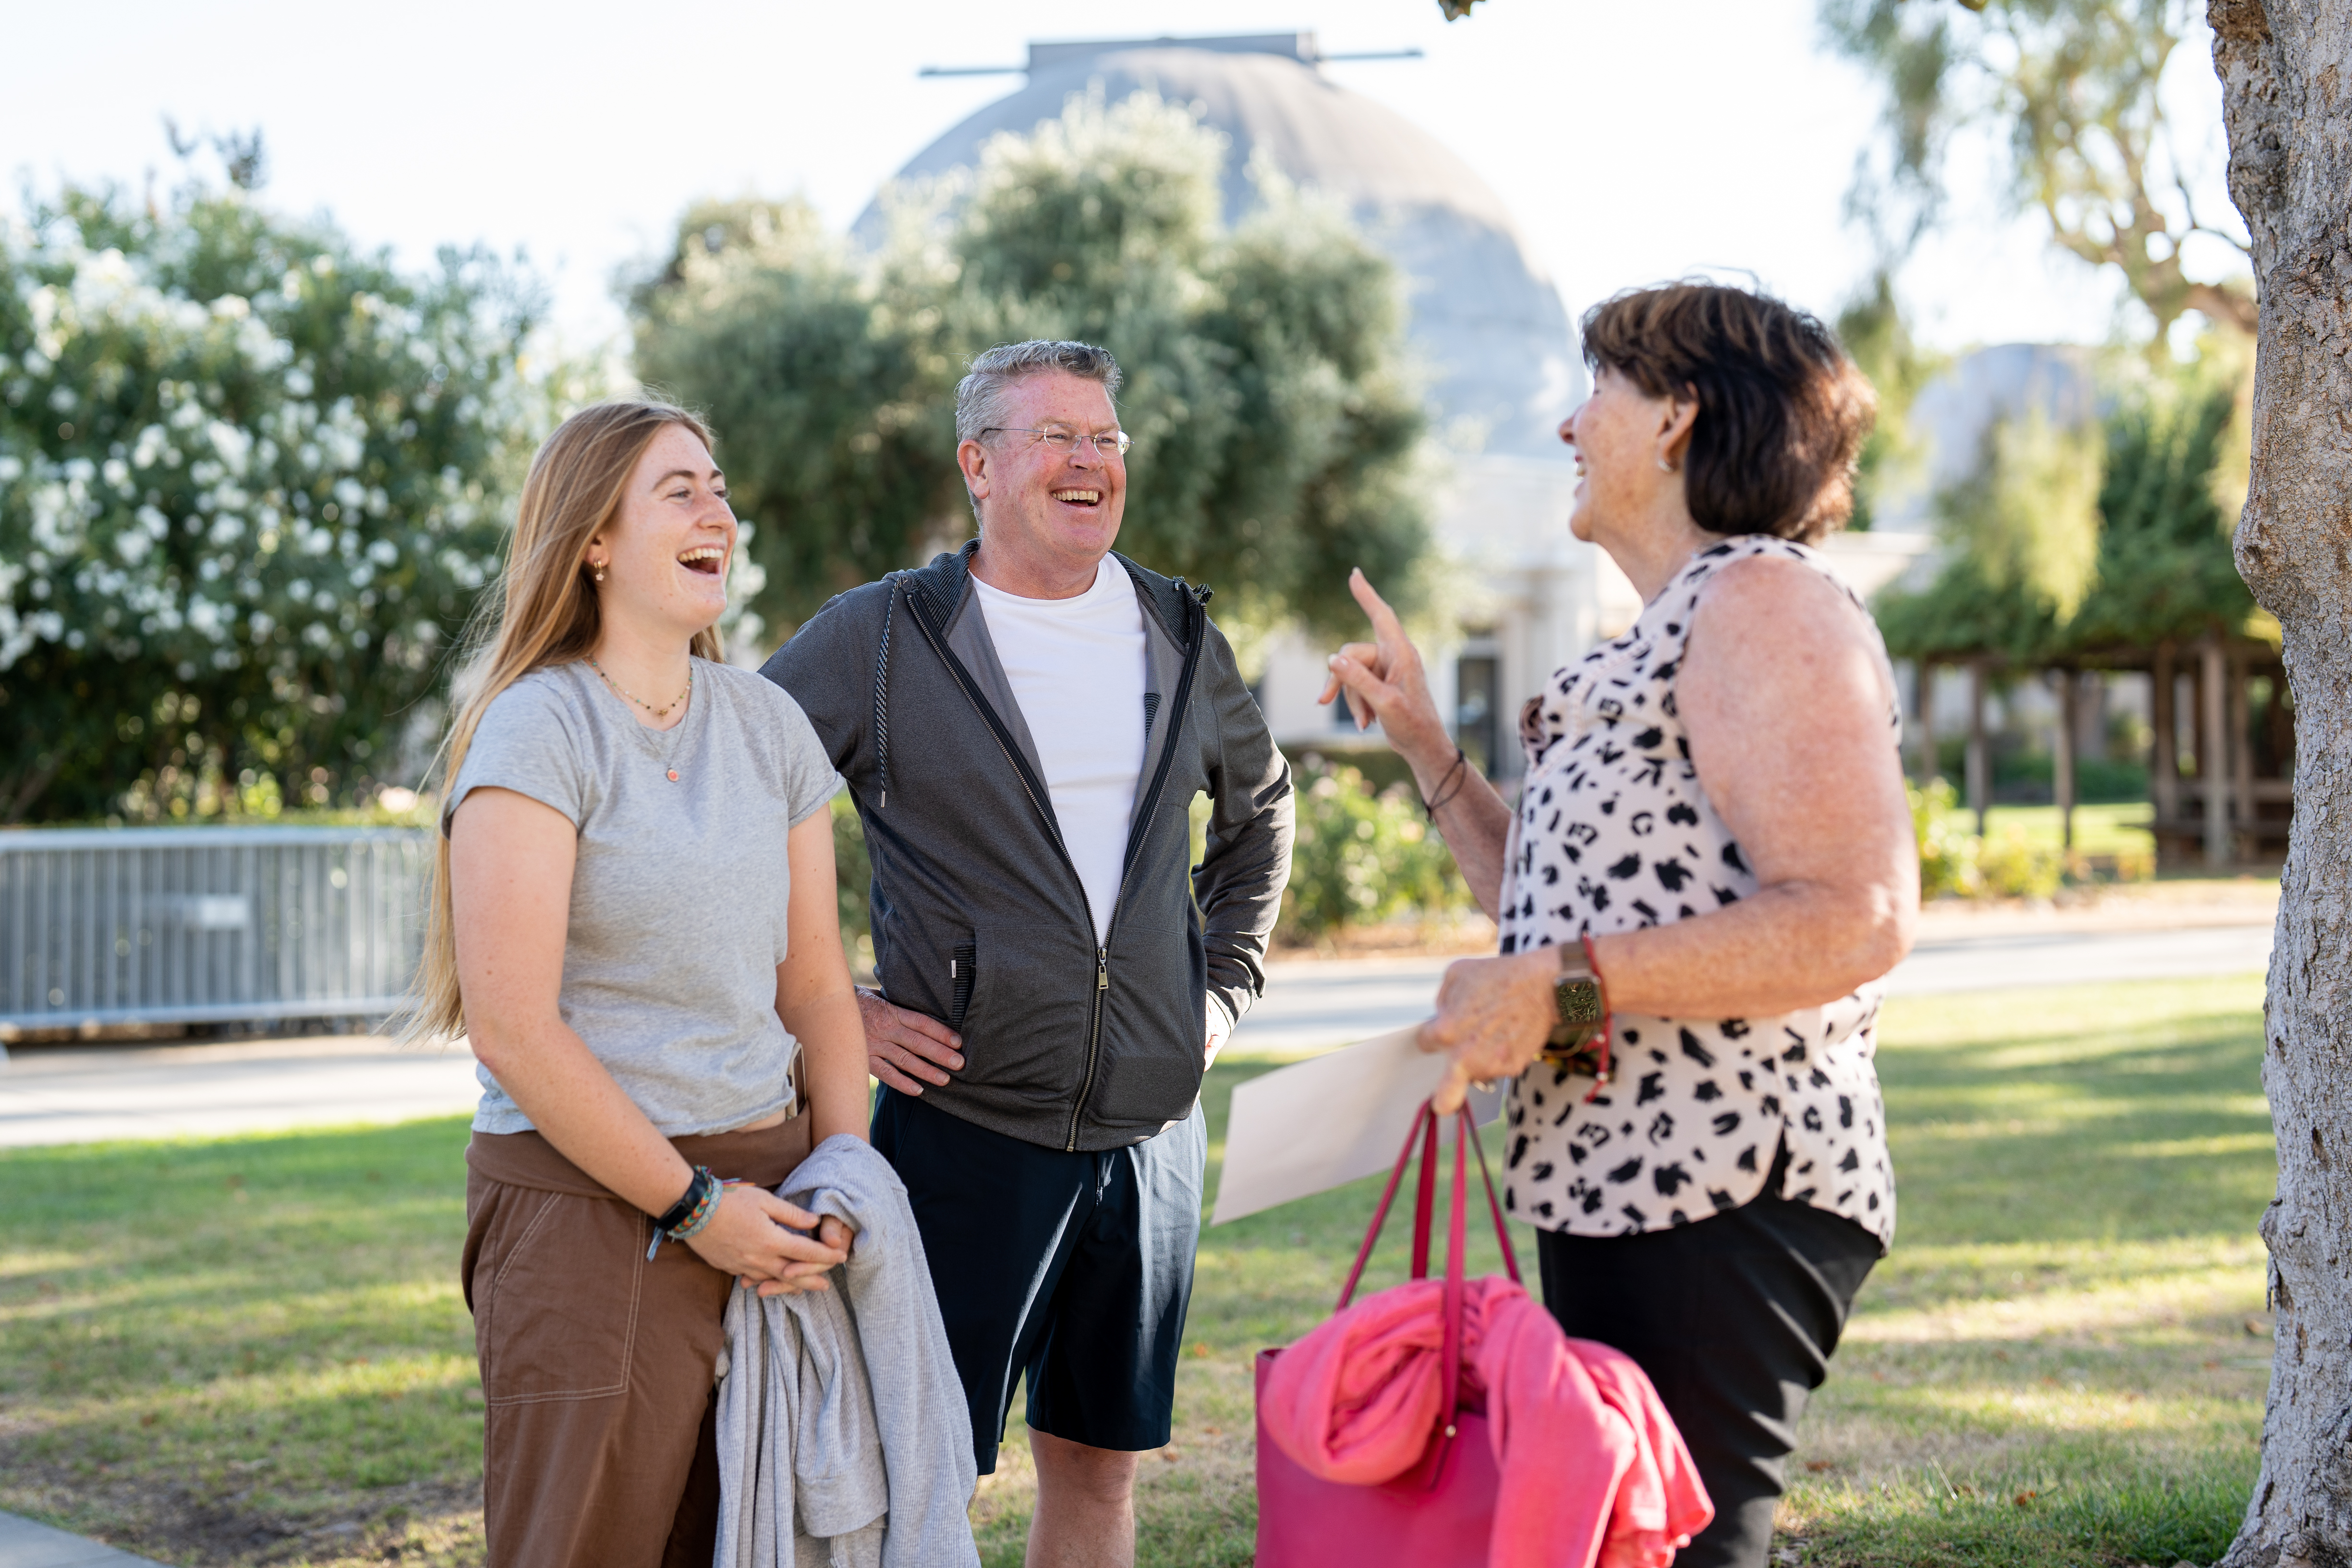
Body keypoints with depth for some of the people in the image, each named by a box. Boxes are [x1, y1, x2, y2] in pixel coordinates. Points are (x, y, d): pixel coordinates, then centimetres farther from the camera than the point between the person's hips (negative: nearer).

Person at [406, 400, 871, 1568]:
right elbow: (512, 1029, -15)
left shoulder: (767, 724, 11)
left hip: (764, 1189, 6)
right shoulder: (538, 727, -9)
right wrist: (695, 1206, -12)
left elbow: (816, 988, 12)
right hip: (590, 1203, -6)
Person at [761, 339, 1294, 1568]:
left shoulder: (1178, 636, 10)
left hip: (1151, 1131, 5)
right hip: (965, 1129, -4)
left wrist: (1228, 981, 15)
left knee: (1098, 1467, 11)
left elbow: (1260, 808, 27)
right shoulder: (883, 637, -4)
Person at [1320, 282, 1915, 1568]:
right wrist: (1422, 742, 21)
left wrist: (1563, 985, -21)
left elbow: (1855, 918, -21)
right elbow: (1556, 910, 26)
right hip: (1624, 1184, 11)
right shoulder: (1665, 639, 22)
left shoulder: (1761, 601, -9)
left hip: (1719, 1196, -10)